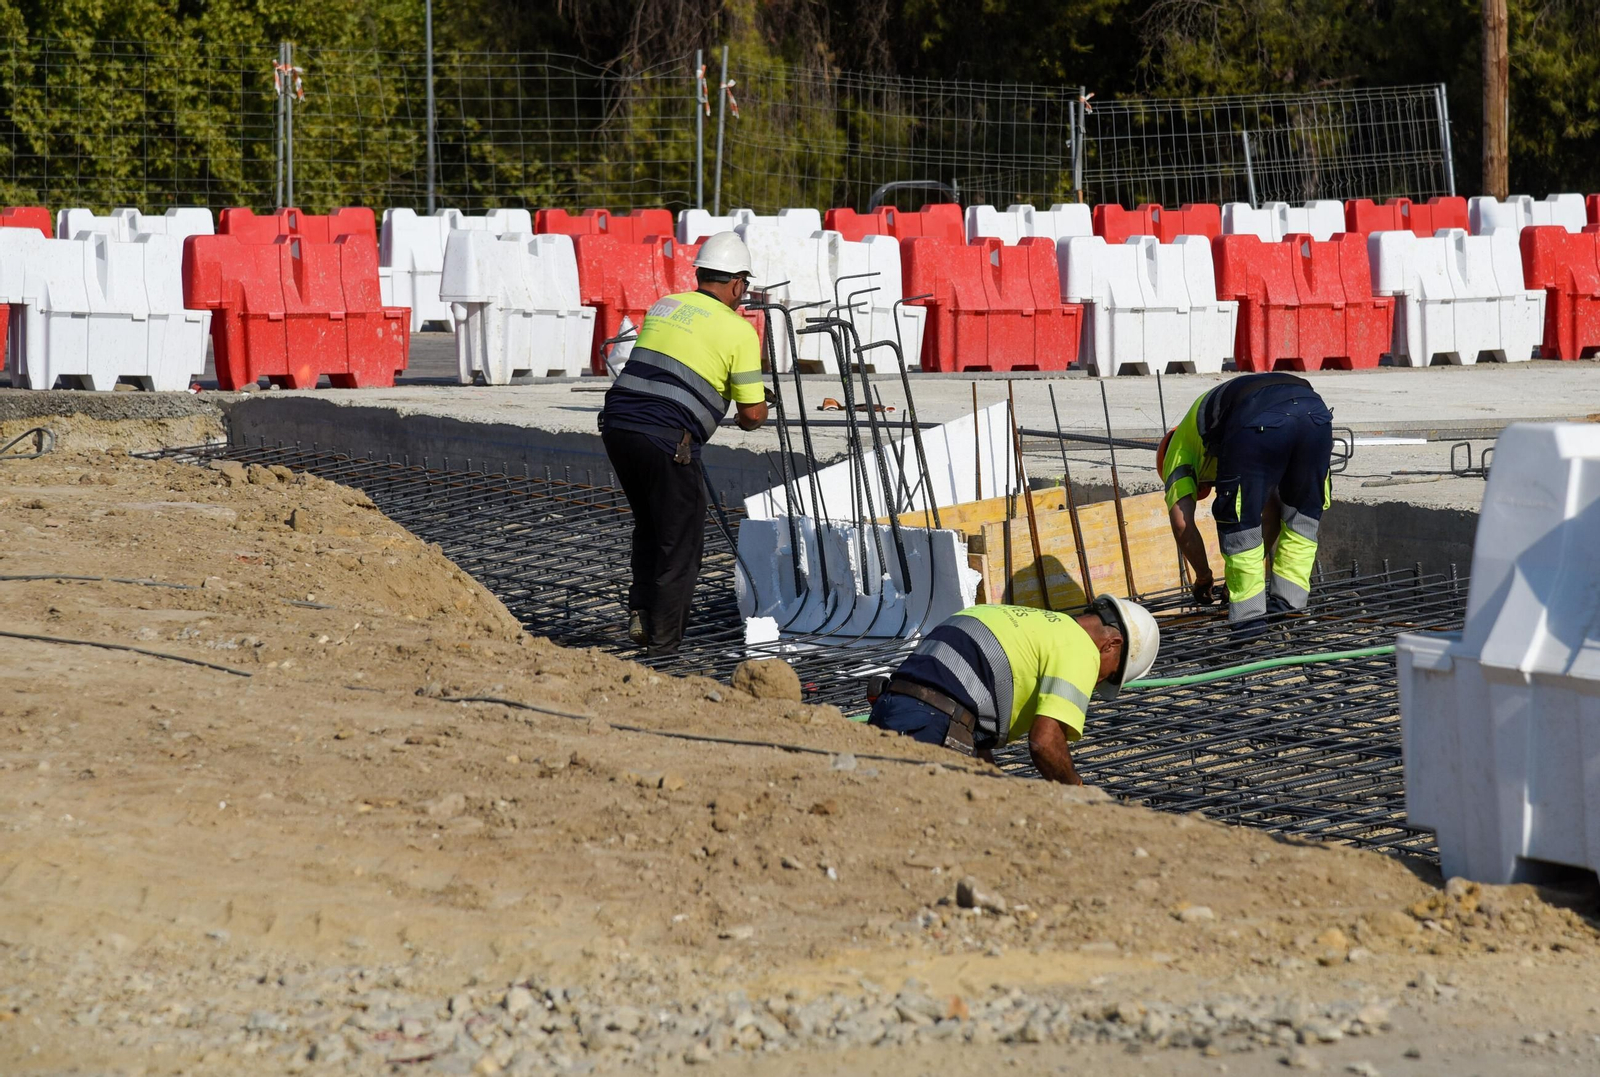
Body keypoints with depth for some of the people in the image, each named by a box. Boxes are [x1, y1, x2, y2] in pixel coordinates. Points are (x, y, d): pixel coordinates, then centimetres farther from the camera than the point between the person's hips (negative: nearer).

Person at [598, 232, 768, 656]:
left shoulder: (665, 305, 18)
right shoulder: (739, 331, 1)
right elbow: (753, 413, 1)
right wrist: (754, 413, 26)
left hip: (616, 425, 6)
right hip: (666, 438, -6)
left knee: (648, 525, 27)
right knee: (680, 540, 10)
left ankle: (640, 612, 21)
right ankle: (663, 636, 13)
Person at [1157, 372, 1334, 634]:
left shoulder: (1180, 445, 31)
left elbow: (1182, 524, 23)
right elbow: (1271, 509, 48)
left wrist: (1203, 578, 36)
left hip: (1259, 422, -6)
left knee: (1239, 524, 10)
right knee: (1302, 517, 24)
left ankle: (1249, 618, 8)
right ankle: (1286, 606, 26)